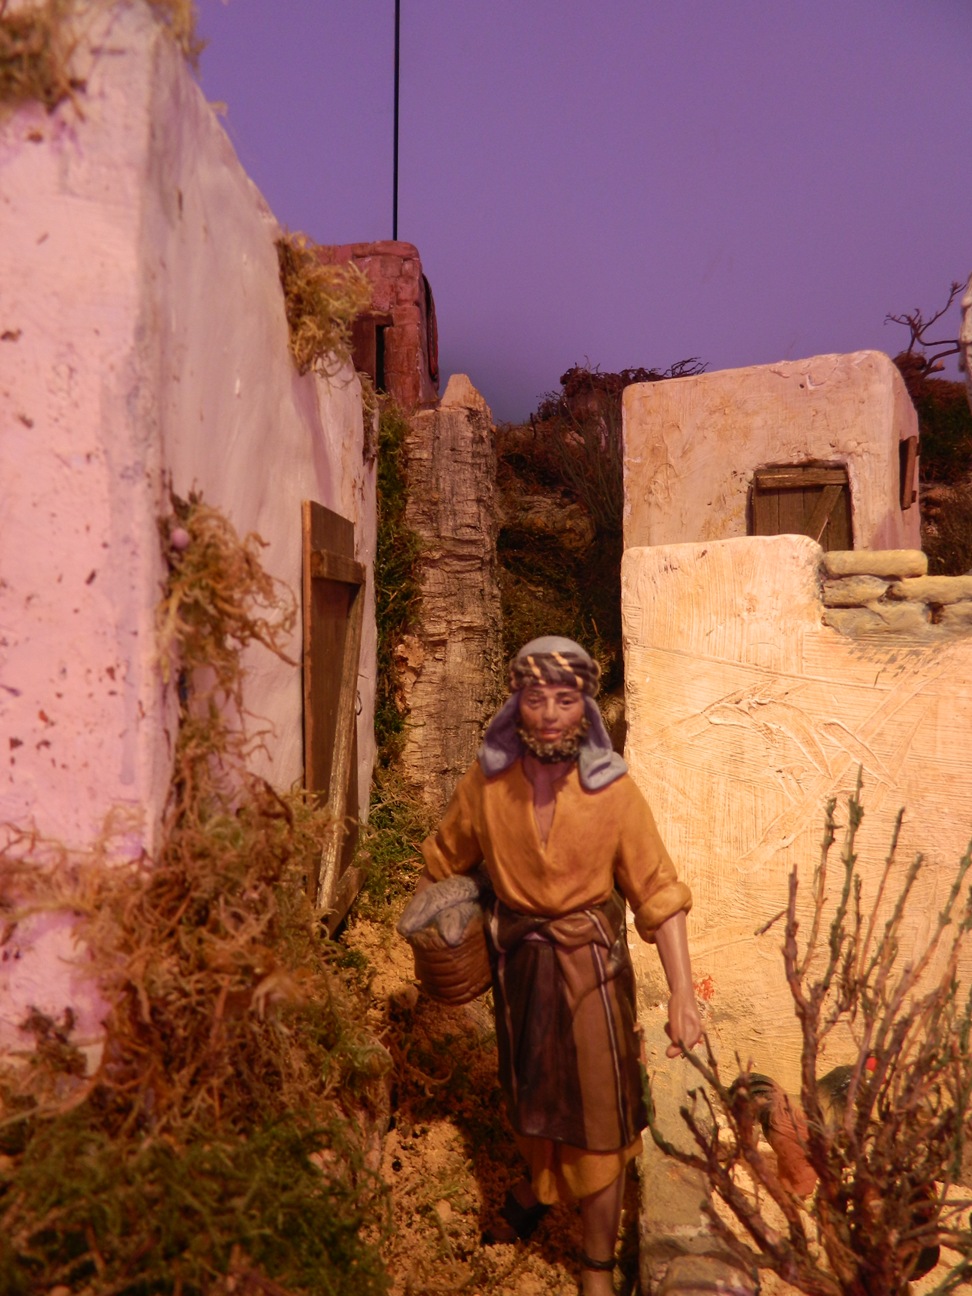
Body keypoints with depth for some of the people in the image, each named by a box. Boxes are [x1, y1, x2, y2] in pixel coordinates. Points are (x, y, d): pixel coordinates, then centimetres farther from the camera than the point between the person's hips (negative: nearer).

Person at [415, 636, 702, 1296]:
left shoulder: (613, 789, -19)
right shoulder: (487, 780, -13)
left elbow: (660, 893, -16)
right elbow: (445, 858, 3)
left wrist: (683, 995, -21)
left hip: (589, 963, -2)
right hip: (517, 957, 3)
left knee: (598, 1112, 7)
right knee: (529, 1087, 25)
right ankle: (538, 1184, 56)